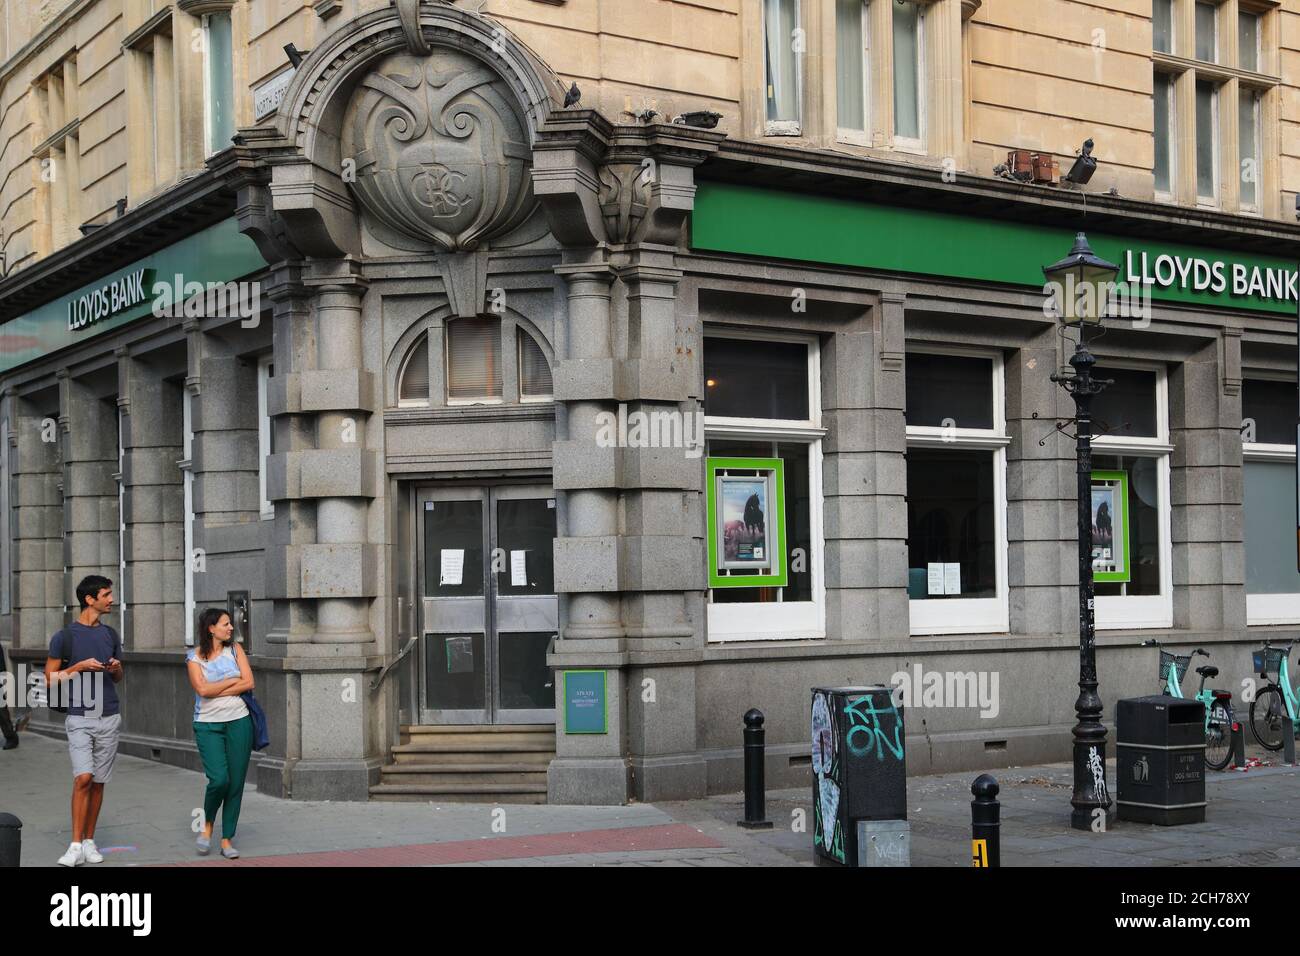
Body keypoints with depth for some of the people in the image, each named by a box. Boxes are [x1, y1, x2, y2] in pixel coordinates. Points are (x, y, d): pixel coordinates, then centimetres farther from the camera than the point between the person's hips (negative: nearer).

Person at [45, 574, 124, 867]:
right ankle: (76, 846, -12)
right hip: (79, 719, -4)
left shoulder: (111, 635, 11)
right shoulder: (64, 637, -3)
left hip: (109, 718, 4)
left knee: (98, 782, 7)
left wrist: (116, 668, -1)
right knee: (83, 777, -16)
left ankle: (89, 841, 16)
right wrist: (80, 667, -13)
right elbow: (50, 679, -1)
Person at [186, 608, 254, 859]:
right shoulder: (194, 657, -1)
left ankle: (227, 840, 12)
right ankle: (207, 825, 13)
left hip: (238, 722, 3)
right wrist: (233, 680, -7)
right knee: (219, 779, -16)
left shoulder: (235, 650, 6)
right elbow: (203, 689, -15)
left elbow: (248, 683, -3)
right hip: (208, 725, -3)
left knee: (236, 783, 2)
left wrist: (216, 691, -9)